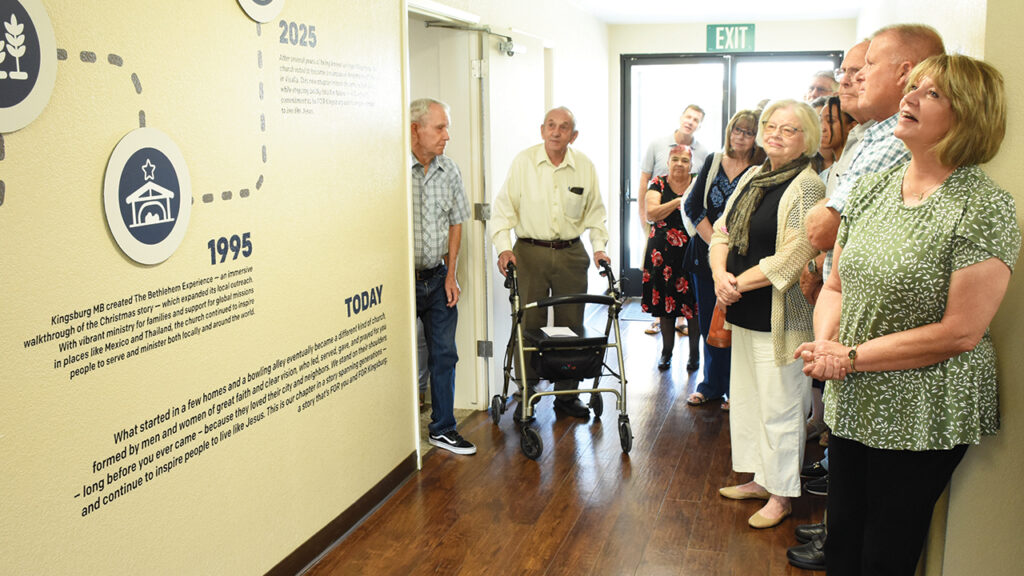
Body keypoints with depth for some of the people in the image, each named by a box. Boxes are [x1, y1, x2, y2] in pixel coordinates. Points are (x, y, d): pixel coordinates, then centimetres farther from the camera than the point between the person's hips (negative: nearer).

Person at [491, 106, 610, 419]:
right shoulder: (523, 162, -3)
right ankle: (526, 393, 12)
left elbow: (595, 211, 14)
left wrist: (599, 246, 3)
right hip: (530, 252, -2)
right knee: (530, 325, -1)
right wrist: (503, 247, -11)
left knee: (571, 325, 7)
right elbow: (504, 208, -1)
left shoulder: (585, 166, 4)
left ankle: (567, 393, 20)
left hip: (572, 254, 2)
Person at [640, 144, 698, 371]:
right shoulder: (658, 184, 6)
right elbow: (652, 213, -9)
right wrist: (678, 201, -18)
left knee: (692, 303, -2)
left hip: (692, 251, -1)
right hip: (663, 252, 1)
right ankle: (666, 351, 19)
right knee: (665, 302, 5)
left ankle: (694, 353, 11)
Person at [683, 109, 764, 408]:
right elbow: (693, 205, 2)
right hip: (705, 254, 4)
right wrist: (713, 240, -8)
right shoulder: (713, 161, 8)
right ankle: (711, 385, 24)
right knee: (709, 322, 11)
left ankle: (733, 388, 15)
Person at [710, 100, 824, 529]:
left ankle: (781, 494, 18)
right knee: (746, 398, 18)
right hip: (744, 315, 9)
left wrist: (739, 282, -16)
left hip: (780, 316, -8)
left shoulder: (806, 185, -14)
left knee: (780, 407, 2)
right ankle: (760, 479, 34)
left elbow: (795, 255, -22)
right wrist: (720, 273, -9)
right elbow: (723, 231, 10)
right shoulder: (752, 176, 12)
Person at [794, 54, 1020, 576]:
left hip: (921, 419, -5)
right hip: (852, 405, 6)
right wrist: (826, 343, -11)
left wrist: (853, 356, -17)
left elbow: (960, 332, -19)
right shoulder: (871, 189, 4)